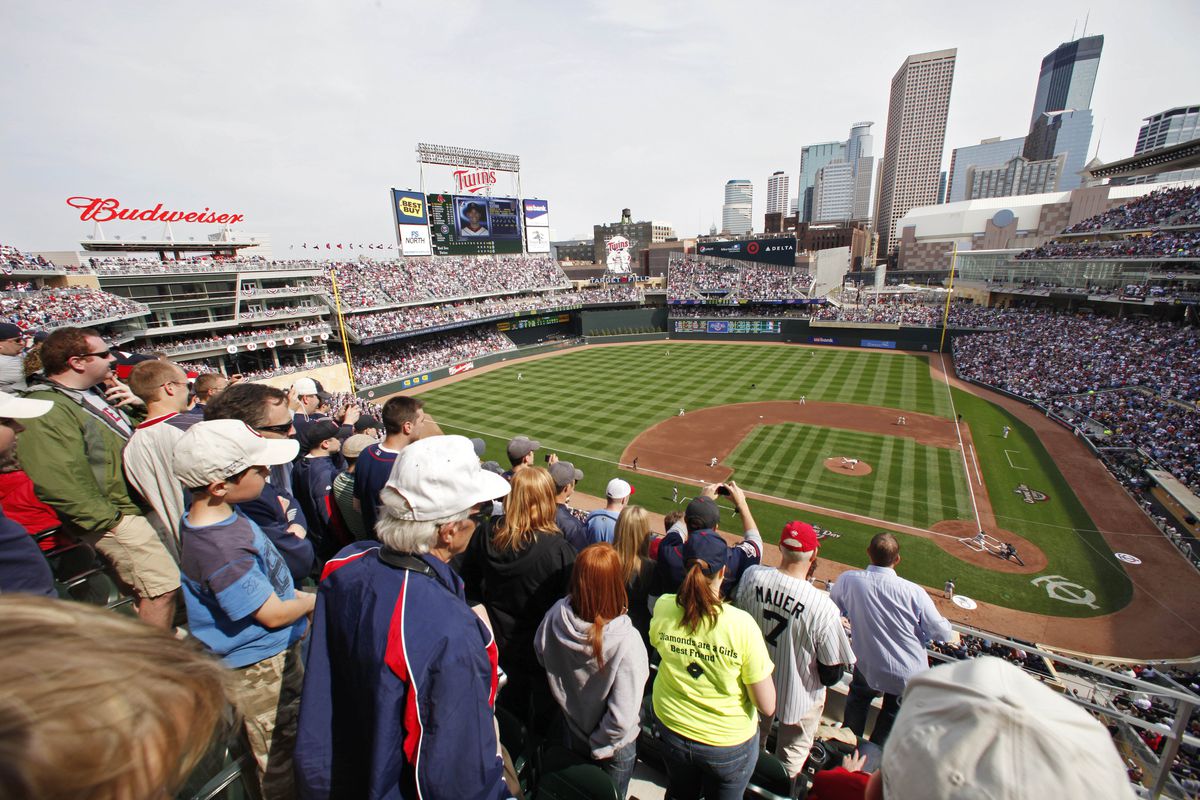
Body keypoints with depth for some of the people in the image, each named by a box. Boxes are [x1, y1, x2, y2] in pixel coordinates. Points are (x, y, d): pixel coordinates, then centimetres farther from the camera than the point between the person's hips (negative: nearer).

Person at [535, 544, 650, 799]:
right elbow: (622, 717, -30)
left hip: (570, 733, 3)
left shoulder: (555, 617, -27)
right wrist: (598, 745, -12)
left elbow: (541, 655, -5)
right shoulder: (626, 641, -38)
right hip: (612, 746, -3)